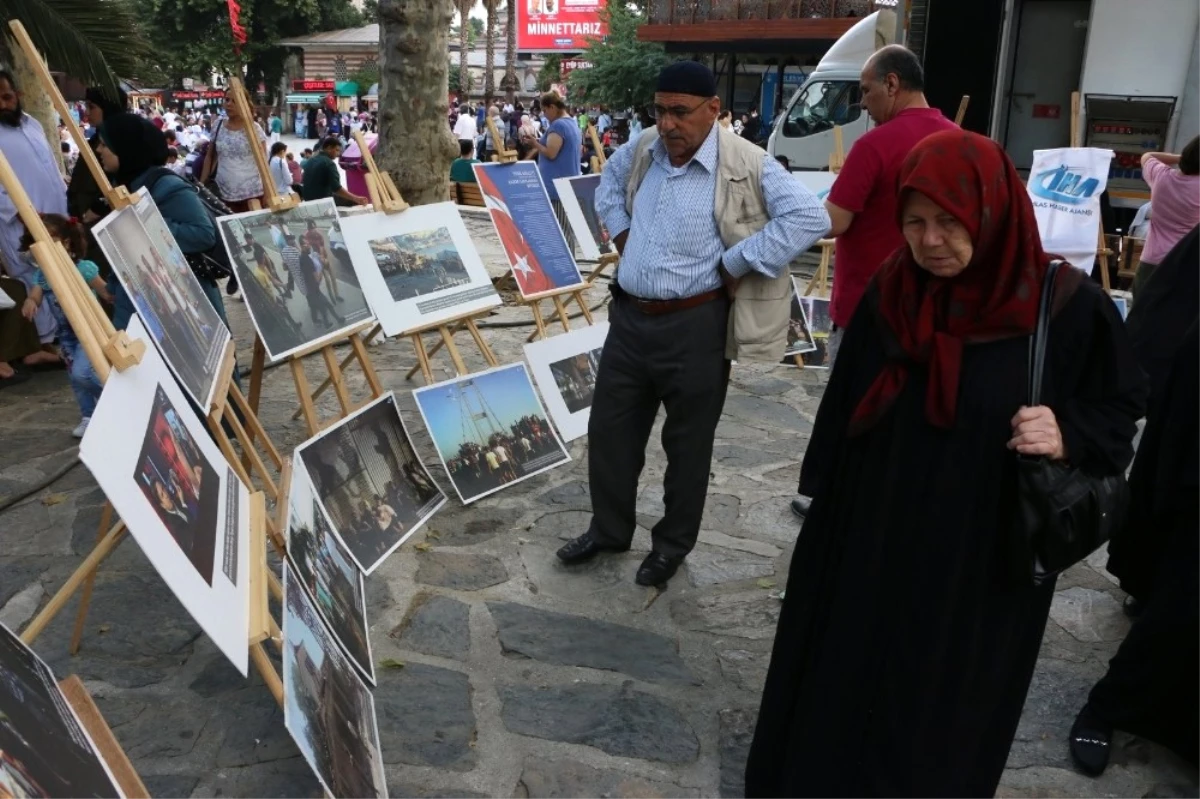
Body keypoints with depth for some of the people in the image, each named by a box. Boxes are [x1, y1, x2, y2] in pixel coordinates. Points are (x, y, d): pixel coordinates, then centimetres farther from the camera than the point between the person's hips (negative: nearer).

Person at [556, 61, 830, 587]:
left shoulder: (746, 166, -15)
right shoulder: (643, 149, 4)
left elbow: (810, 218, -23)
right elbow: (609, 183, 26)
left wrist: (736, 265, -21)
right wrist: (620, 232, 10)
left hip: (694, 327, -6)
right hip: (629, 317, 6)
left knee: (687, 443, 10)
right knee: (609, 429, 15)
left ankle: (673, 544, 30)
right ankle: (608, 529, 35)